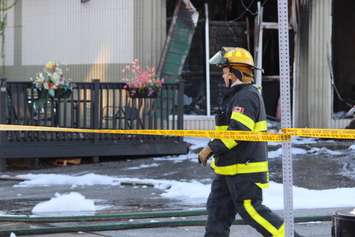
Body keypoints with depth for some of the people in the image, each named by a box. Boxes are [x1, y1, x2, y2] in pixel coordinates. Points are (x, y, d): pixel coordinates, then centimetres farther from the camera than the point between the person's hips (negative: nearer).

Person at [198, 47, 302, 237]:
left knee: (250, 210, -9)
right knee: (217, 208, 9)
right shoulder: (237, 95, 18)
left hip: (244, 169, -11)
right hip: (229, 168, 11)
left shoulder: (246, 96, -17)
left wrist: (210, 149, -21)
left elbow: (237, 132, -26)